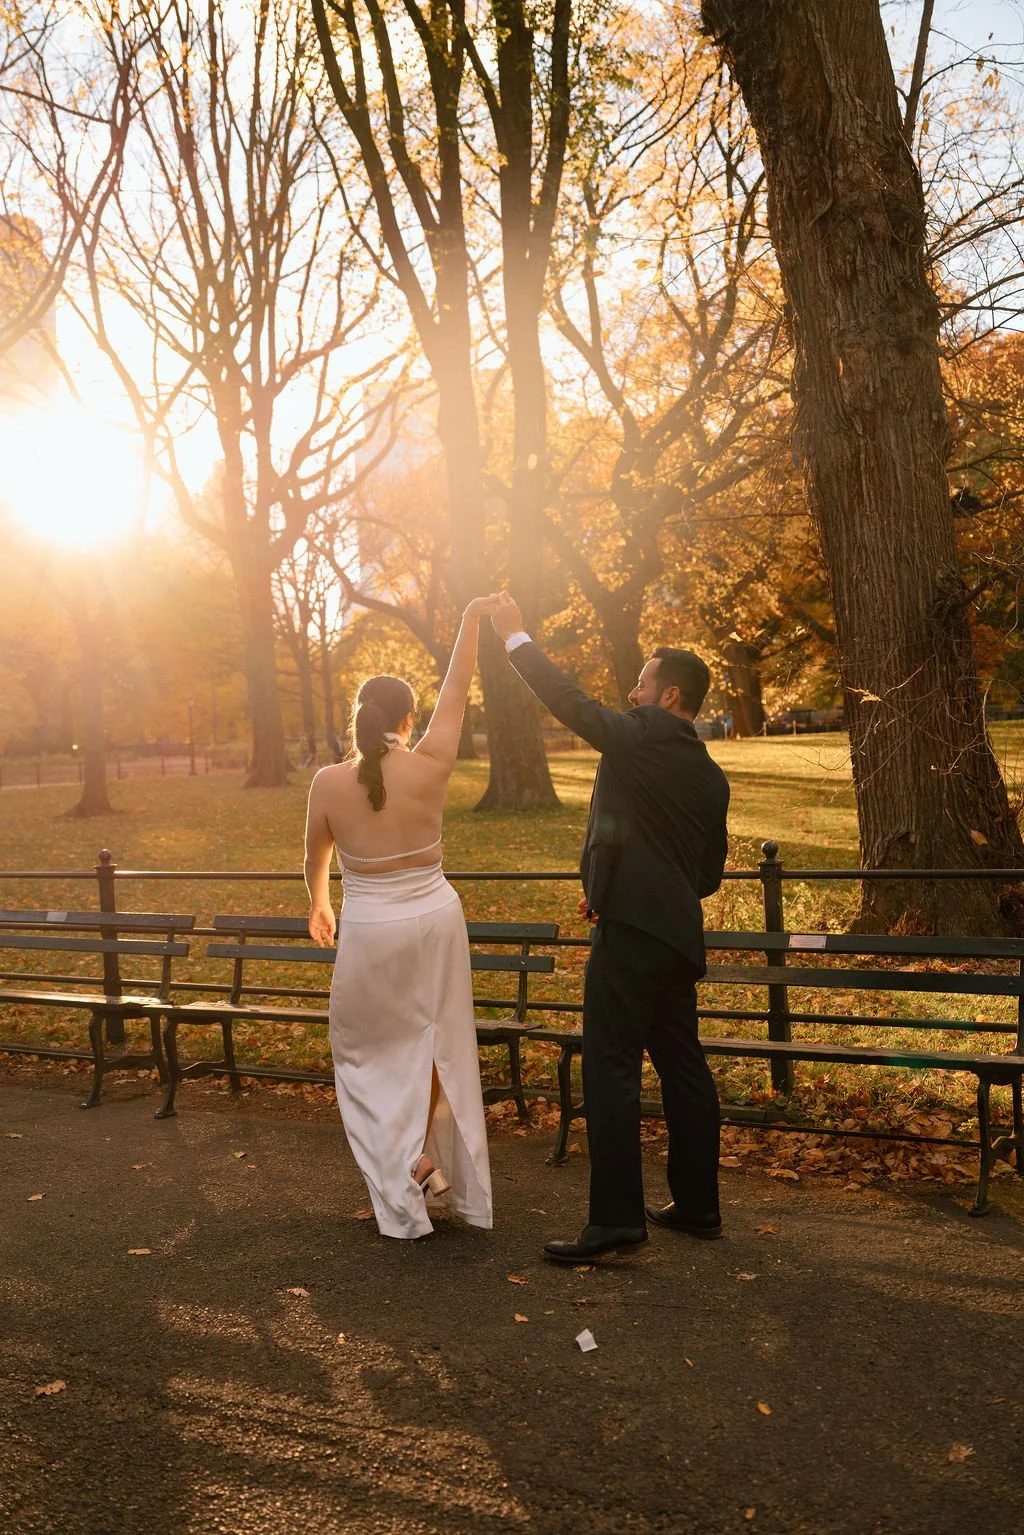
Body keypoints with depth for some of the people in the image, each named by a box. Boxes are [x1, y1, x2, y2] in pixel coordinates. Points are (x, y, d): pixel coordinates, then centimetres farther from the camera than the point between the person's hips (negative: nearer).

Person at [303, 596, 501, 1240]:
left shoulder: (329, 783, -11)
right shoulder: (430, 768, -11)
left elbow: (316, 859, 5)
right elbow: (457, 691, 1)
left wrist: (319, 905, 25)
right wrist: (473, 618, 11)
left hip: (371, 932, -1)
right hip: (436, 919, 2)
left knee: (370, 1052, 14)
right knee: (436, 1045, 20)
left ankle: (404, 1193, 11)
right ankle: (434, 1156, 23)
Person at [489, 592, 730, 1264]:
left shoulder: (642, 735, -8)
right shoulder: (711, 775, 16)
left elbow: (570, 700, -8)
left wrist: (516, 636, 5)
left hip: (630, 929, -9)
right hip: (680, 934, 9)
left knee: (611, 1066, -6)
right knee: (682, 1065, 14)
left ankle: (617, 1217, -4)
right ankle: (698, 1204, 23)